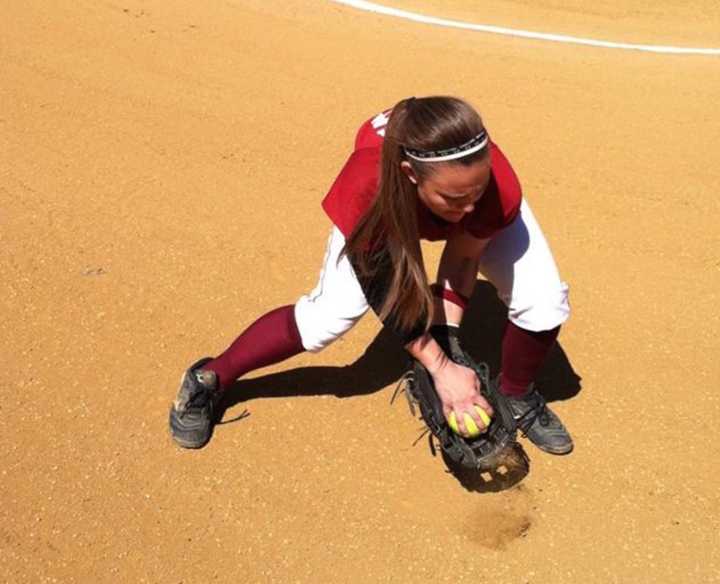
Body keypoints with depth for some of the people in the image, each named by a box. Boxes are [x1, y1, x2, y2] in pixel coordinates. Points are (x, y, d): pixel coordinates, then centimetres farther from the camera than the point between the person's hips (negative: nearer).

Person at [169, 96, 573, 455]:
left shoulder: (498, 186, -42)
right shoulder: (366, 187, -45)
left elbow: (462, 259, -22)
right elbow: (386, 292, -31)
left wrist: (447, 346, -26)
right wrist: (440, 368, -34)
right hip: (388, 204, -1)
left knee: (544, 299, -14)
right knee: (332, 313, -13)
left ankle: (517, 397, 18)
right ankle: (210, 380, 9)